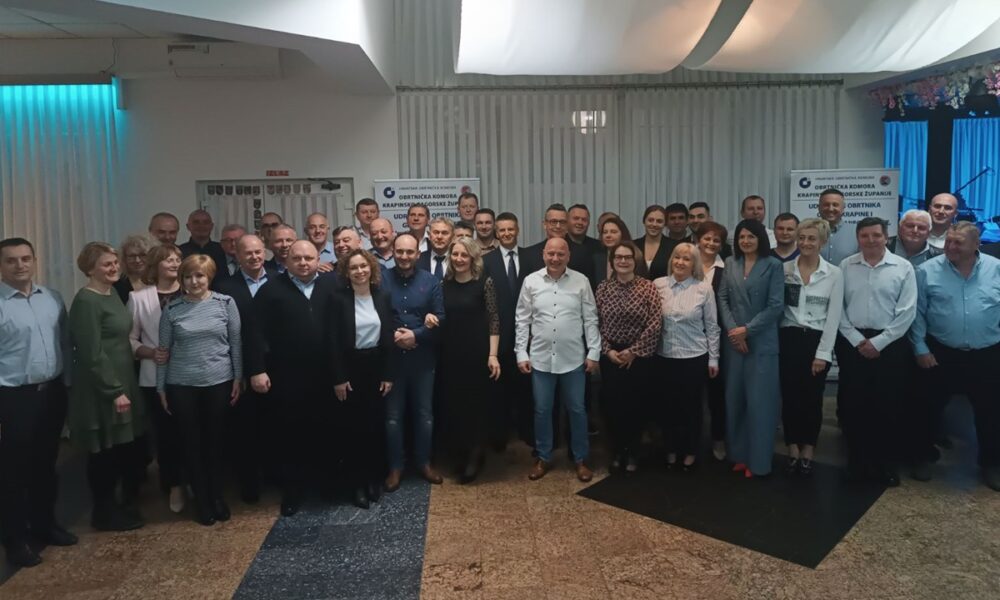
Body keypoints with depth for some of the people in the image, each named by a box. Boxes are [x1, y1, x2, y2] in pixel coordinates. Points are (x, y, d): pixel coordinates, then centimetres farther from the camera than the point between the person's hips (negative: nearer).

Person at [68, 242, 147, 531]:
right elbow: (92, 354, -20)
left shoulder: (112, 295, 10)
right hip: (101, 390, -9)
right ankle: (105, 513, 21)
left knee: (129, 448, 15)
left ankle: (125, 503, 31)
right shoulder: (86, 302, -17)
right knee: (106, 453, 5)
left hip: (123, 382, 9)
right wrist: (114, 392, -19)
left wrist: (123, 387, 15)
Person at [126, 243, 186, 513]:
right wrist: (150, 352, -14)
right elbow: (130, 340, 3)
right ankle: (173, 485, 23)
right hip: (156, 378, 0)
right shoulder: (139, 298, 0)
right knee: (165, 432, 6)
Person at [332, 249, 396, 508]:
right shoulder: (338, 299, -8)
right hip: (350, 368, -3)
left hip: (376, 366, 3)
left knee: (376, 424, 9)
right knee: (352, 427, 5)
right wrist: (338, 378, -11)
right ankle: (357, 483, 18)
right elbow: (333, 341, -8)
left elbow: (389, 337, 3)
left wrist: (388, 374, -1)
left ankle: (374, 478, 25)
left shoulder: (383, 296, 1)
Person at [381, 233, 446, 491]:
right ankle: (395, 466, 22)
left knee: (424, 413, 12)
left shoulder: (431, 282, 0)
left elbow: (440, 318, -3)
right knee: (393, 415, 8)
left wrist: (416, 335, -16)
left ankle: (424, 462, 28)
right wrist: (392, 336, -18)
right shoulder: (381, 279, -3)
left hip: (422, 358, 1)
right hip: (391, 357, -1)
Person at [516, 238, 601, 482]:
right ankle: (544, 458, 28)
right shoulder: (530, 281, -1)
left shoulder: (581, 281, -2)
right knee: (542, 410, 11)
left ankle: (581, 459, 26)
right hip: (540, 358, 1)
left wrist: (594, 352, -3)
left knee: (577, 410, 10)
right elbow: (522, 320, 2)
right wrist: (521, 353, -2)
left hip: (573, 358, 0)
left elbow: (590, 319, 0)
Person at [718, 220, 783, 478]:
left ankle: (758, 460, 13)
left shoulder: (773, 265, -2)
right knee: (734, 398, 8)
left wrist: (747, 329, -13)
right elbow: (722, 298, 4)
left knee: (759, 401, 1)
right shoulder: (730, 263, 9)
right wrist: (732, 329, -8)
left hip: (761, 342, -3)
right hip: (733, 340, 4)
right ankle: (739, 454, 22)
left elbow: (775, 306, -8)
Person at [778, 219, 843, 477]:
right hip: (789, 340, 1)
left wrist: (823, 353, -8)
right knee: (790, 397, 5)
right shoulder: (784, 269, 1)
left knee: (812, 398, 6)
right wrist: (777, 341, -7)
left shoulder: (834, 273, -1)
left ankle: (807, 453, 20)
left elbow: (834, 316, -3)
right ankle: (793, 451, 19)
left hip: (817, 340, -1)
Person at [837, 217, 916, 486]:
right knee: (852, 404, 6)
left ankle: (885, 462, 21)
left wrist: (878, 342, -10)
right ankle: (857, 460, 20)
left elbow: (907, 311, -5)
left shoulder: (903, 267, -2)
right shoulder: (845, 266, 3)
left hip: (889, 344, -1)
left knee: (886, 405, 6)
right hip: (852, 343, 1)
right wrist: (857, 340, -7)